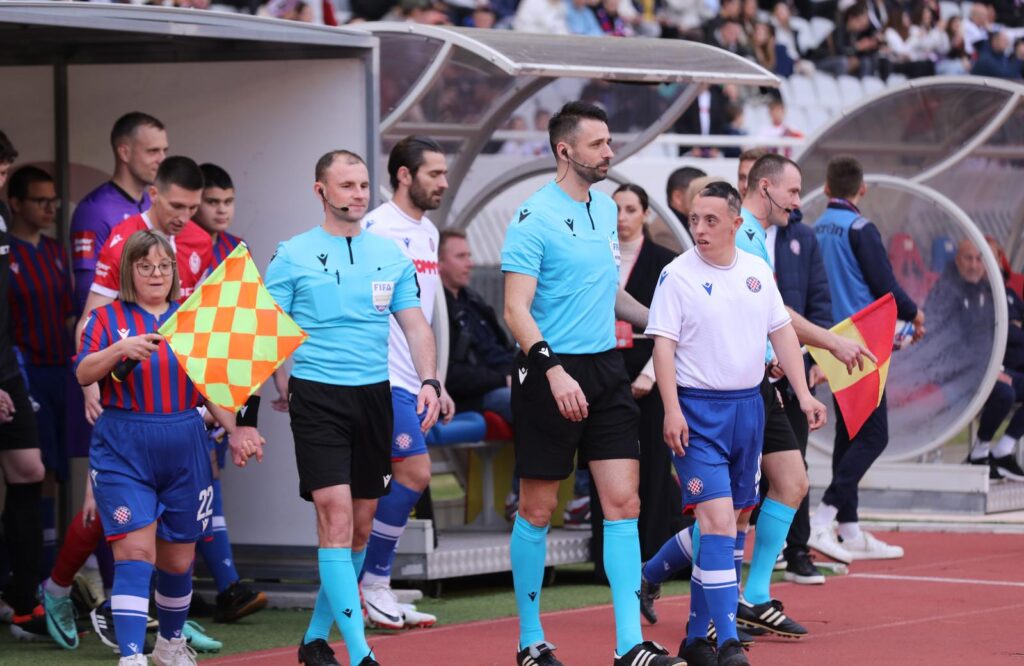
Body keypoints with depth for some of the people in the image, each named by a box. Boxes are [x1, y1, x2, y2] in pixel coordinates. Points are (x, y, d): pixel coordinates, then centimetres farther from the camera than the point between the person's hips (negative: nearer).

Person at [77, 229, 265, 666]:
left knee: (179, 558, 11)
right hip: (123, 451, -3)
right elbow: (83, 373, -11)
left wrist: (235, 430, -1)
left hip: (184, 449, 3)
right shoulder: (108, 318, 3)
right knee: (135, 551, -15)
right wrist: (121, 349, -29)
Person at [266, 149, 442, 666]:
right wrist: (284, 388, -8)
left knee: (360, 526, 8)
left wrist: (429, 381, -4)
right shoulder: (293, 255, -1)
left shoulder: (390, 254, 10)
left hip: (374, 395, 5)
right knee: (335, 515, -14)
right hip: (317, 395, -4)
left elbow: (415, 325, 10)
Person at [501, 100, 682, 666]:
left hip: (605, 370, 6)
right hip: (551, 373, -6)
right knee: (537, 509, 3)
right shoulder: (535, 218, -11)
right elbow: (516, 310, -16)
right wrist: (554, 372, -27)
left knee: (622, 502, -2)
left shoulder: (605, 207, 12)